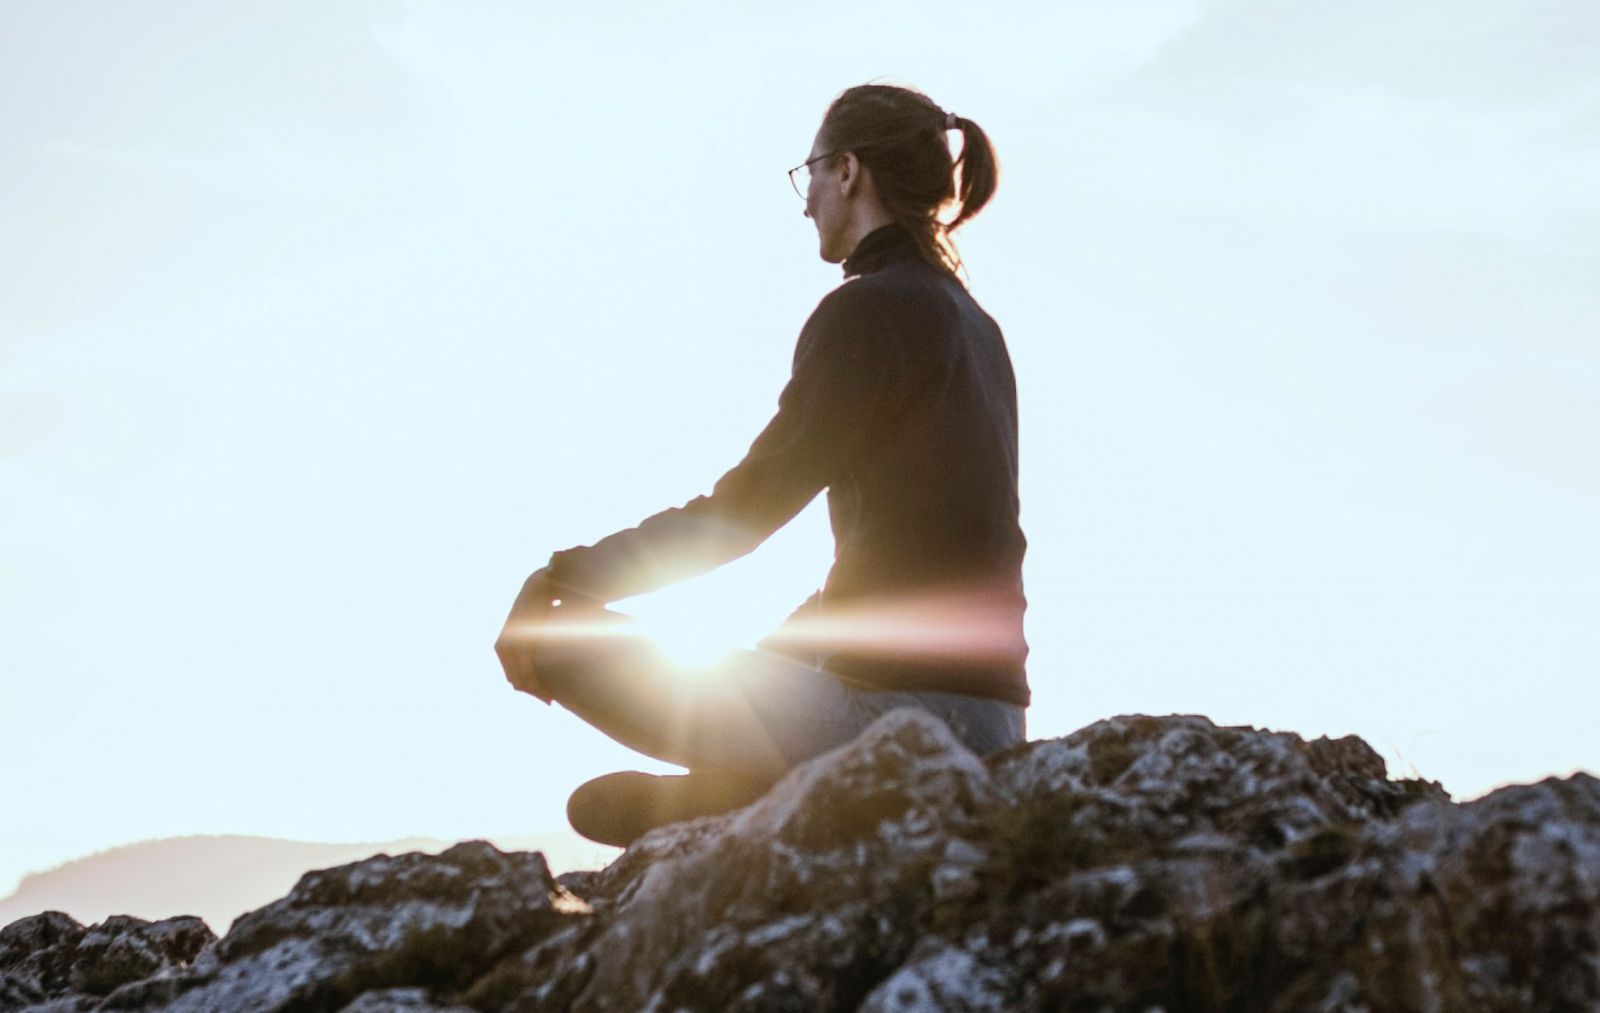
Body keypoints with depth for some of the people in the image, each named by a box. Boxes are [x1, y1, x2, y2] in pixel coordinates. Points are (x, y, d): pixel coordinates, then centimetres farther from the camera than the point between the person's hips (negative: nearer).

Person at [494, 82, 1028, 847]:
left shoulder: (868, 309, -11)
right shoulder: (974, 326, 16)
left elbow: (746, 505, -13)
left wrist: (561, 577, -7)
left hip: (902, 708, -9)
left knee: (561, 639, -5)